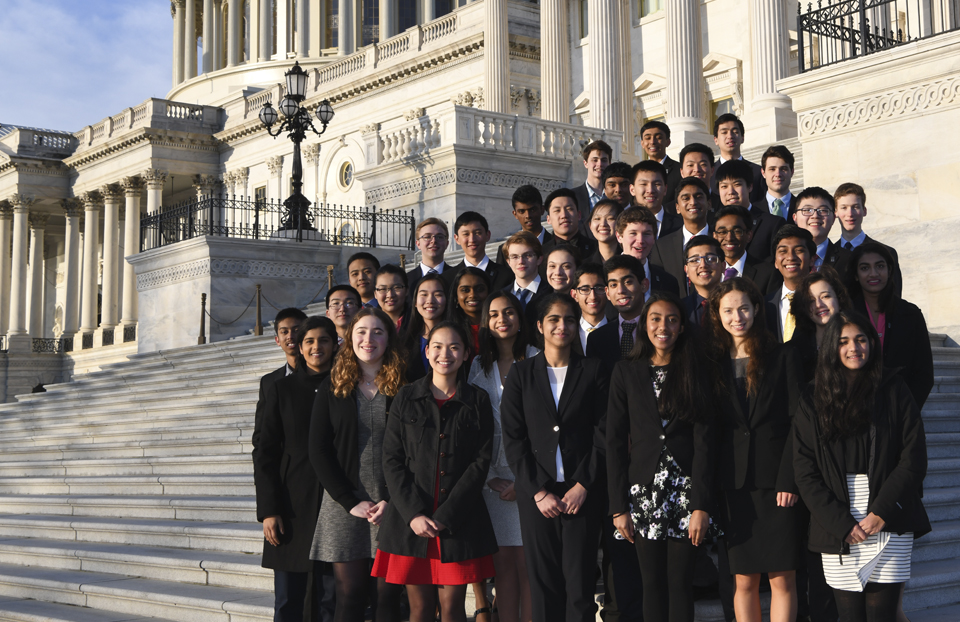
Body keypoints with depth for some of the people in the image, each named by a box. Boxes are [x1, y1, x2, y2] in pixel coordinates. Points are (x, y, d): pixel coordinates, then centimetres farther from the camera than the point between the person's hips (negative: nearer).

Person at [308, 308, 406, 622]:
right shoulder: (332, 387, 9)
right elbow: (318, 451, 4)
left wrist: (392, 501, -10)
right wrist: (350, 501, -6)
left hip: (392, 506, 0)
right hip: (344, 506, 1)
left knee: (389, 594, -2)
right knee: (350, 594, -1)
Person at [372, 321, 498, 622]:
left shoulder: (478, 401, 5)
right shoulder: (406, 398, 7)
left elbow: (481, 463, -2)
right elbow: (392, 460, 2)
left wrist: (445, 516, -11)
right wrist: (413, 514, -11)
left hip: (459, 522, 0)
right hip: (411, 519, 1)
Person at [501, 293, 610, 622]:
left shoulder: (592, 371, 7)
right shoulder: (521, 373, 7)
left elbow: (603, 434, 3)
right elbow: (513, 438, 2)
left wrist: (583, 486, -7)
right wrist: (538, 492, -6)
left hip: (582, 493, 0)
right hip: (536, 493, 1)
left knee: (580, 584, -3)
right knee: (543, 582, 1)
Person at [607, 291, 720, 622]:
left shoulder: (695, 371, 2)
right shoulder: (626, 372, 5)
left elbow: (705, 441, -3)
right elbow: (615, 441, 4)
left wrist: (701, 506, -10)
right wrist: (618, 507, -2)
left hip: (685, 491, -1)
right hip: (643, 492, 1)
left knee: (681, 582, 0)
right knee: (652, 582, 4)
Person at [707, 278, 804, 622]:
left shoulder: (783, 356, 3)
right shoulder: (715, 363, 10)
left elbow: (798, 421, -2)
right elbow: (710, 429, 10)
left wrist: (789, 480, -11)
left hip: (775, 481, -2)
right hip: (733, 486, 2)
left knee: (782, 580, -1)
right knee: (744, 581, 5)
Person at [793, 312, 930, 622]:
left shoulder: (894, 391, 5)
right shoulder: (813, 400, 8)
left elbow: (913, 459, 0)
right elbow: (805, 471, 3)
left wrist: (880, 515, -9)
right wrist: (842, 525, -7)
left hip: (890, 526, -1)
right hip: (837, 533, 1)